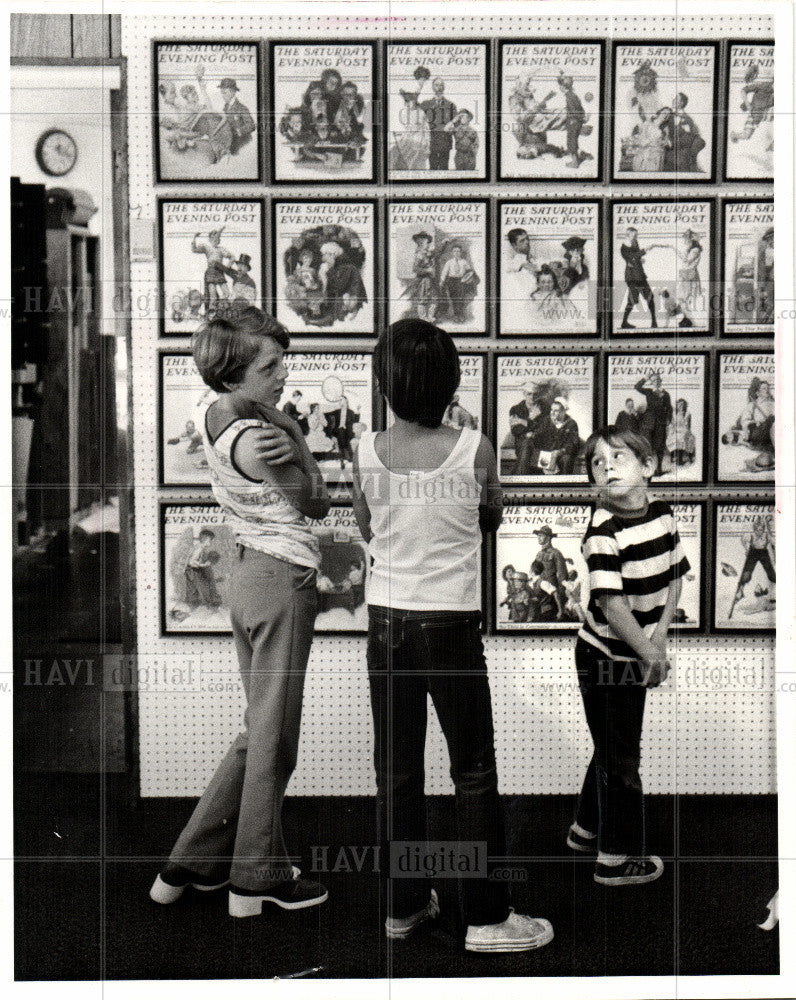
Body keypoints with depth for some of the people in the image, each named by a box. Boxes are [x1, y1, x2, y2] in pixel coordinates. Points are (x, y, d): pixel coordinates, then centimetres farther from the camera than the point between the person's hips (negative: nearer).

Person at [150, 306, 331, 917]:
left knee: (259, 731, 19)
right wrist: (293, 436, -8)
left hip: (250, 573, 9)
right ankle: (260, 879, 18)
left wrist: (281, 432, -10)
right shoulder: (255, 440, -22)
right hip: (285, 580, -9)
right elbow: (318, 505, -9)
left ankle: (196, 861, 26)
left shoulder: (219, 416, 7)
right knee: (274, 737, 4)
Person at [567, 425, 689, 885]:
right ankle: (618, 858, 17)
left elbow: (676, 576, 7)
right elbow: (611, 604, -25)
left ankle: (588, 829, 40)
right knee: (620, 756, 3)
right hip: (605, 655, -7)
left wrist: (660, 635, -4)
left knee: (614, 749, 21)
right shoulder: (603, 532, -22)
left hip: (637, 654, 7)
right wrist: (650, 654, -17)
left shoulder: (662, 513, 0)